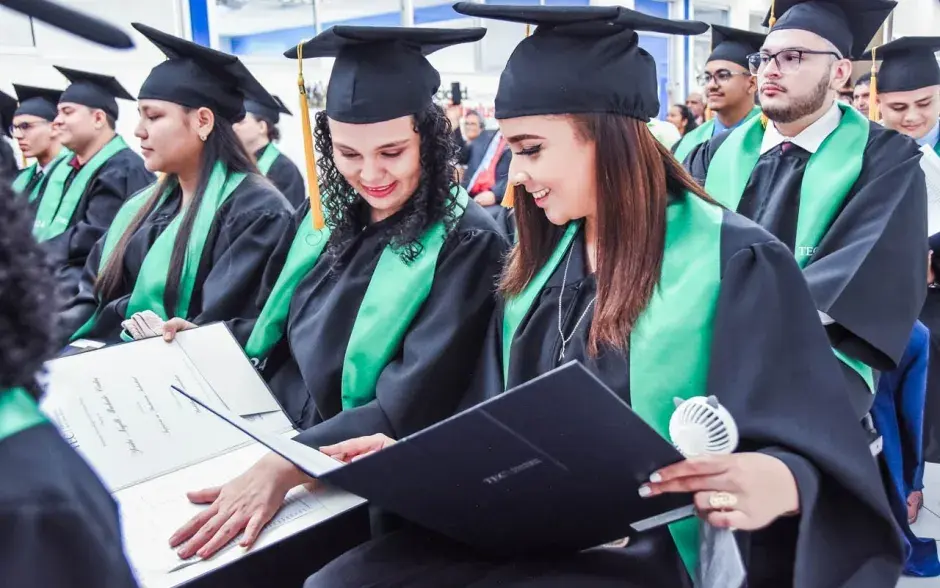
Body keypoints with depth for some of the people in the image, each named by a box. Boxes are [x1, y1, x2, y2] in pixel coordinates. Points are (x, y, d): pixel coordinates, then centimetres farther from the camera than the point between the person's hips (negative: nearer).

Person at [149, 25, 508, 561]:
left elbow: (412, 406, -23)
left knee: (171, 546, -20)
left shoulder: (466, 242, -16)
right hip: (267, 433, 6)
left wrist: (288, 464, -33)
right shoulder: (331, 215, 3)